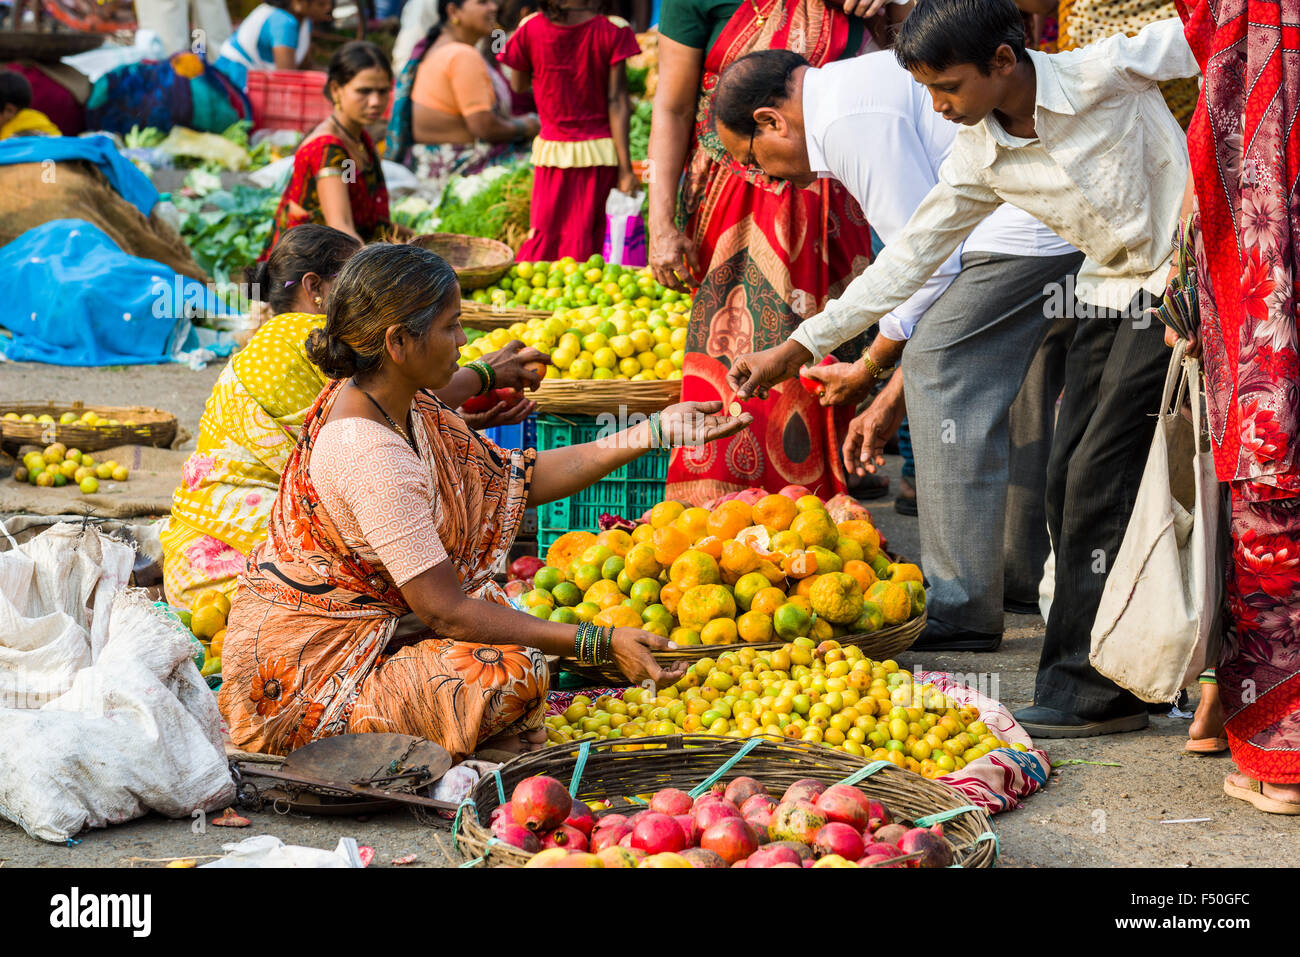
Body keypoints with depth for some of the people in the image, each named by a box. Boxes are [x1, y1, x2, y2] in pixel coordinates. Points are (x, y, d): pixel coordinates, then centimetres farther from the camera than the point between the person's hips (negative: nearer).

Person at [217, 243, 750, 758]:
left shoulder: (402, 407, 1)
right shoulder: (369, 455, -28)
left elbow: (519, 477, 6)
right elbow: (447, 612, -27)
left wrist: (655, 432, 3)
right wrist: (600, 645, -26)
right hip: (301, 673, -10)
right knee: (512, 672, -22)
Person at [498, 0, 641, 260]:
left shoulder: (531, 28, -7)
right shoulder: (613, 31, -11)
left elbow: (519, 85, 10)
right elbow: (617, 102, -12)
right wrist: (625, 167, -10)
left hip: (552, 149, 2)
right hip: (598, 150, -1)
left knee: (544, 232, 13)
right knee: (584, 237, 6)